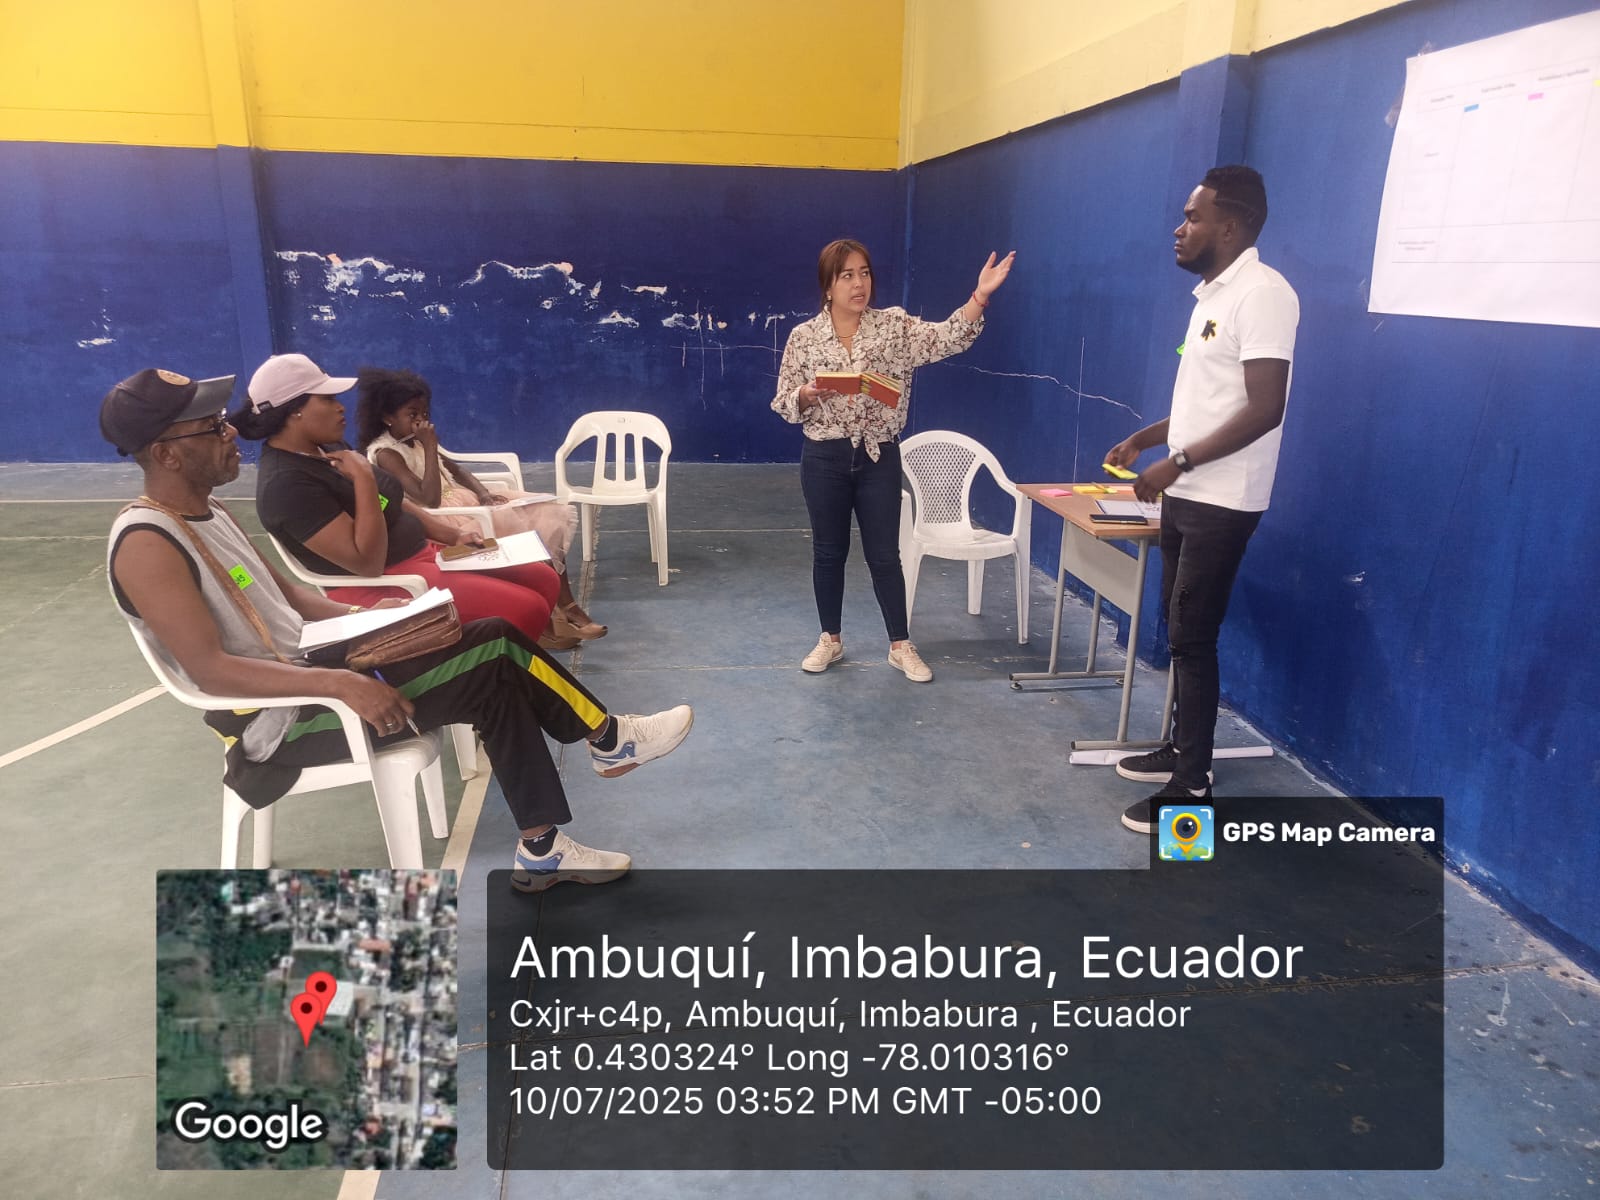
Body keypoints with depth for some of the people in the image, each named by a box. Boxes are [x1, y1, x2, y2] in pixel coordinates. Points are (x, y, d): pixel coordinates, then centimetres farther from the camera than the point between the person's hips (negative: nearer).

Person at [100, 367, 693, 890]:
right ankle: (608, 739, 8)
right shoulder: (148, 544, -19)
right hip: (282, 722, -9)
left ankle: (542, 849, 1)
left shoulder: (206, 514, 10)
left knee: (496, 678, -4)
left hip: (308, 672, 9)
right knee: (496, 655, -16)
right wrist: (341, 684, -34)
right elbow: (210, 669, -27)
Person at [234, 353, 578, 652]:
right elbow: (368, 562, -25)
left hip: (423, 552, 10)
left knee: (544, 580, 3)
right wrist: (363, 476, -25)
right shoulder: (286, 483, -20)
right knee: (527, 610, -20)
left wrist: (453, 536, 8)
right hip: (383, 586, -10)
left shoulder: (326, 448, 9)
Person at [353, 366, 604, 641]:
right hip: (444, 520, -9)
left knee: (549, 514, -4)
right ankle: (564, 610, -11)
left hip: (465, 500, 9)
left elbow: (457, 469, 18)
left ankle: (565, 608, -10)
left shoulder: (413, 440, 13)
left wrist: (483, 493, -2)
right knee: (528, 530, -21)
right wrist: (430, 448, -21)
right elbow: (430, 500, -24)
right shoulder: (385, 453, -14)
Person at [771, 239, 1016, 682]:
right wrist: (807, 394, -20)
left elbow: (948, 338, -15)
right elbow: (784, 404, 1)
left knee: (885, 555, 6)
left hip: (880, 458, 0)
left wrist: (979, 296, -29)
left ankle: (900, 646, 20)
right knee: (829, 553, 11)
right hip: (825, 459, 0)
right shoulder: (803, 336, -1)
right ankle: (830, 640, 28)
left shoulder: (894, 325, -1)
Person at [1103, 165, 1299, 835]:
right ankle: (1182, 747, 30)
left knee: (1193, 639, -5)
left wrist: (1178, 462, -23)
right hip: (1187, 496, 9)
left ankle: (1193, 787, 5)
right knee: (1179, 631, 16)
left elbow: (1263, 408, -23)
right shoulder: (1211, 295, 14)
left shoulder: (1262, 294, -16)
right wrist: (1144, 439, 13)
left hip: (1222, 502, -9)